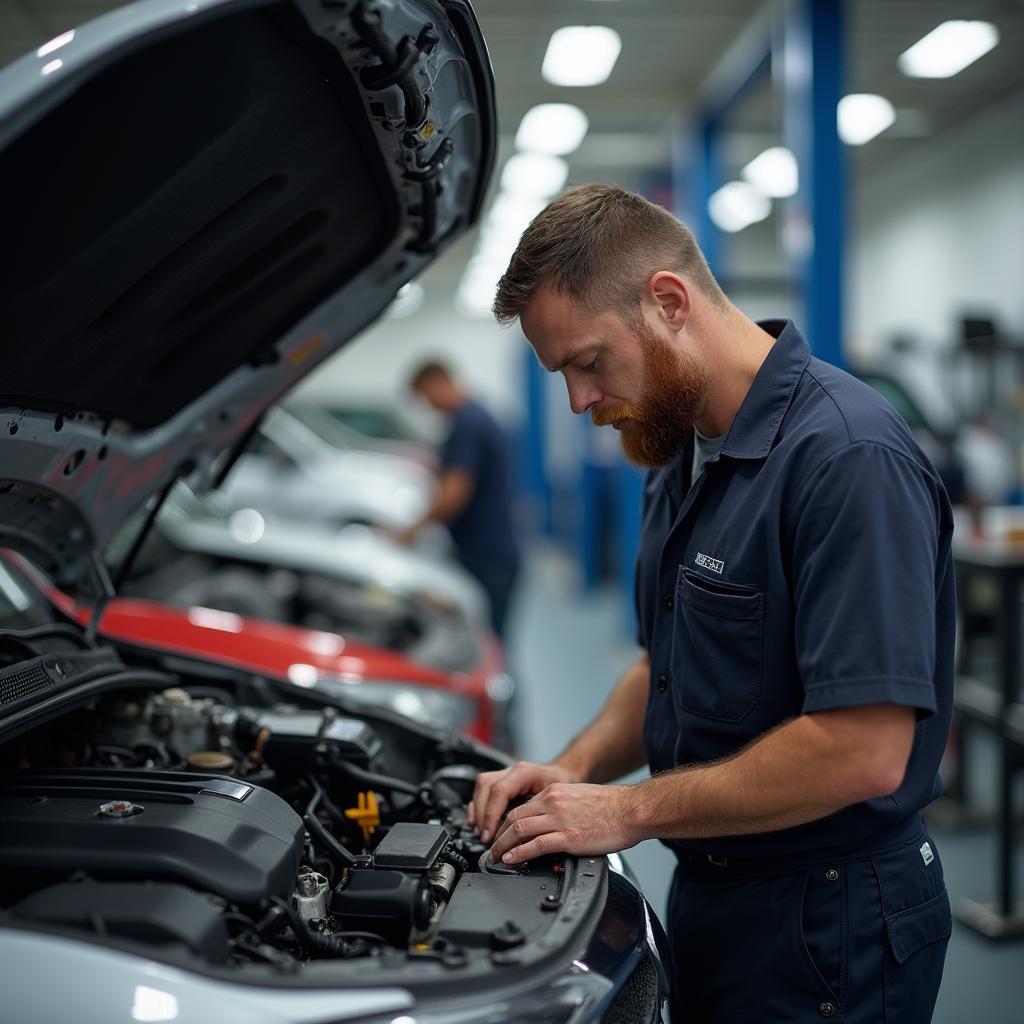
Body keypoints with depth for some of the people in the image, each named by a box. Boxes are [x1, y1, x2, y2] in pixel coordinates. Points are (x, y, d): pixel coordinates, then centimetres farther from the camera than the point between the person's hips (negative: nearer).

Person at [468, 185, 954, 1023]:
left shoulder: (847, 457, -24)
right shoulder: (686, 456, 8)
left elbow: (865, 751, -29)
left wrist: (632, 810, -20)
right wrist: (579, 768, -1)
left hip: (827, 923, -8)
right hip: (713, 892, 9)